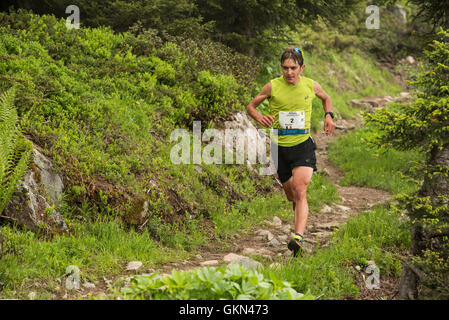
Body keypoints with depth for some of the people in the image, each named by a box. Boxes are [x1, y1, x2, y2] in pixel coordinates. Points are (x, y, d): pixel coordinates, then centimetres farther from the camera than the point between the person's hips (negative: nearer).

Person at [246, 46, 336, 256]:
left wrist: (328, 116, 4)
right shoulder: (272, 86, -4)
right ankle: (300, 211, 49)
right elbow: (251, 106, 6)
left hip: (303, 145, -1)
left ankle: (298, 238, -30)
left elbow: (326, 98, 23)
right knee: (291, 195, 12)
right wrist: (259, 118, -16)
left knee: (300, 191, -20)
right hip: (280, 146, 1)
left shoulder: (311, 86, 0)